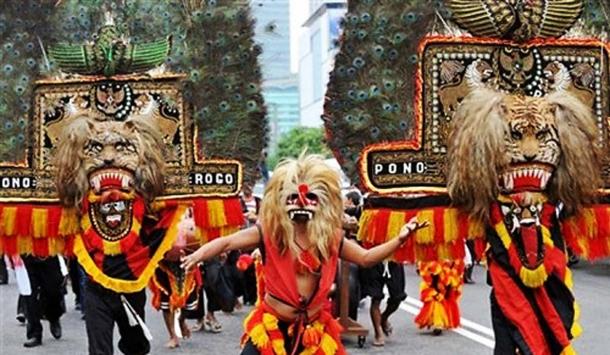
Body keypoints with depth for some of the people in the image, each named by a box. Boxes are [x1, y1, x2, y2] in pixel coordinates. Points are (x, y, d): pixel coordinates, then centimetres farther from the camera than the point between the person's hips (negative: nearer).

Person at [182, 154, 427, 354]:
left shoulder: (330, 237, -1)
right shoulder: (268, 231, -11)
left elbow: (365, 258, 11)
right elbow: (226, 243, -16)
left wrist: (399, 240, 1)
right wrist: (197, 256, -34)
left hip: (314, 328, 3)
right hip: (272, 326, -3)